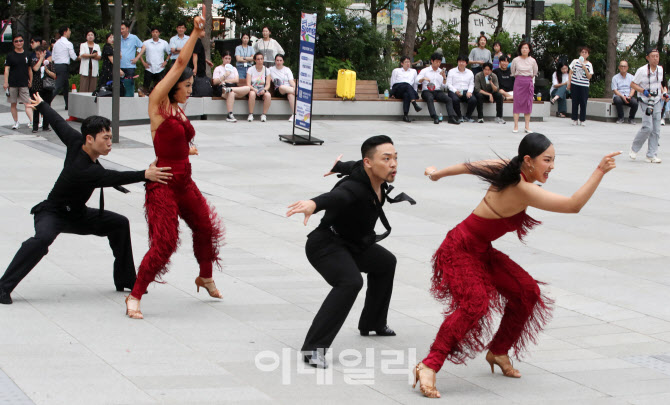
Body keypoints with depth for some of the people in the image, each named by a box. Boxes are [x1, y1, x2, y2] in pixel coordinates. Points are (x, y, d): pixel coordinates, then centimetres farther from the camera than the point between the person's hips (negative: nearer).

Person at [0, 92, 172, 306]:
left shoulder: (76, 142, -12)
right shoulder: (82, 169, -36)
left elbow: (59, 123, 3)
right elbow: (114, 178, -46)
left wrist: (41, 105, 20)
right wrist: (145, 175, -56)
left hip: (77, 214, 10)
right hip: (52, 214, -10)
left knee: (119, 223, 5)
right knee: (43, 238, -40)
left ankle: (125, 280, 15)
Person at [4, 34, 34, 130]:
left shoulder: (27, 55, 8)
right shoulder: (10, 55, 1)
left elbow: (30, 69, 15)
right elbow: (7, 69, -1)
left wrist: (31, 81, 12)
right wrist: (6, 82, -9)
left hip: (24, 84, 0)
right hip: (12, 84, 0)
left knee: (27, 103, -10)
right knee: (13, 104, 7)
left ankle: (31, 121, -17)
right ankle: (16, 122, 17)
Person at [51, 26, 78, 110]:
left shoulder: (56, 43, 12)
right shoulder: (68, 43, -9)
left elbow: (53, 57, 13)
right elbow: (74, 57, -9)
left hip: (56, 65, 8)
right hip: (64, 66, -8)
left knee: (66, 86, 18)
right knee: (58, 87, -10)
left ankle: (67, 105, 22)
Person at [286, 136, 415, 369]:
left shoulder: (376, 180, -6)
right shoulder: (354, 189, -34)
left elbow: (354, 168, 17)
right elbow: (336, 197, -58)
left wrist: (339, 167, 40)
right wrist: (314, 203, -80)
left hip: (353, 244, 10)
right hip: (325, 245, -10)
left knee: (385, 263, 29)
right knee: (351, 282, -35)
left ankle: (372, 323, 49)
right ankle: (313, 348, -36)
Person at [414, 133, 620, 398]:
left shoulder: (507, 168, -3)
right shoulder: (522, 190, -29)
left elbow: (470, 166, 13)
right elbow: (574, 205, -36)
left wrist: (438, 174, 29)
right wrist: (600, 171, -38)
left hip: (481, 251, 10)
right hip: (461, 250, -10)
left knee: (526, 291, 8)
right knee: (475, 302, -32)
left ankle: (498, 352, 23)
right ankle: (429, 367, -34)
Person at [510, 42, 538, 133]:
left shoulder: (532, 61, 1)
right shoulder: (516, 60, -2)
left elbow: (535, 72, 16)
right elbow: (512, 71, 14)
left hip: (529, 83, 1)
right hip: (518, 82, -1)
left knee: (528, 104, 1)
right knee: (517, 103, -4)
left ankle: (527, 126, 3)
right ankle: (516, 126, -2)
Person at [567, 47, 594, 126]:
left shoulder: (589, 64, 4)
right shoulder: (575, 61, 6)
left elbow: (589, 76, -4)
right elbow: (570, 73, 10)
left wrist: (584, 68, -15)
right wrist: (569, 84, 5)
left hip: (584, 86, -1)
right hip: (574, 84, 1)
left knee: (583, 102, -2)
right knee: (575, 102, 4)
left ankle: (582, 120, 6)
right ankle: (575, 119, 11)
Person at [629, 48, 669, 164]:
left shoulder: (660, 69, 6)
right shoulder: (642, 70, -12)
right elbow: (633, 84, -7)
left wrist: (664, 93, 6)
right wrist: (643, 91, -21)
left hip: (657, 102, 6)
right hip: (646, 102, -6)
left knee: (656, 130, 2)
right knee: (648, 127, -16)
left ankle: (652, 155, 8)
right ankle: (634, 148, 7)